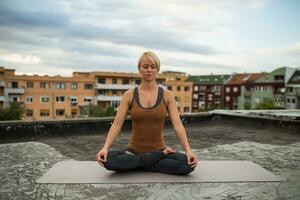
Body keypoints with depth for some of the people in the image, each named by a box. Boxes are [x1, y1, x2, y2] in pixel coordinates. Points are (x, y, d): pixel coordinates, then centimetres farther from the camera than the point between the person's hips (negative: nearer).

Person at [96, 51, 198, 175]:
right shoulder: (129, 95, -1)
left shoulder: (167, 95, -1)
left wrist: (188, 150, -24)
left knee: (188, 164, -29)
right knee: (109, 160, -32)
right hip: (133, 152, 1)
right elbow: (117, 124, -8)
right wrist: (105, 148, -24)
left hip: (158, 150, 0)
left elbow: (177, 124, -9)